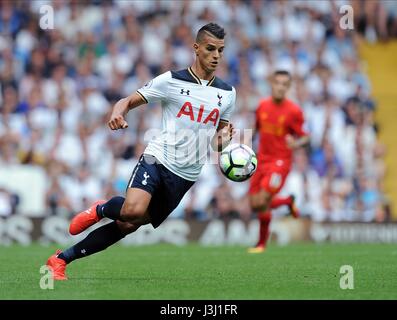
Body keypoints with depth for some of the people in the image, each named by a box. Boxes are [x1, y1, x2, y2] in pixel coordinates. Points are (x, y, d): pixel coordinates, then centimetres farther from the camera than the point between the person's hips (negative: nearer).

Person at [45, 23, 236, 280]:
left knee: (127, 226, 2)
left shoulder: (227, 94, 9)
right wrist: (118, 113, -24)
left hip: (186, 175, 4)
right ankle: (100, 210, 5)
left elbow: (218, 135, 22)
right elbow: (128, 101, 0)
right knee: (132, 211, -31)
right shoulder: (171, 81, -3)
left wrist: (222, 140, -3)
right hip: (157, 159, -4)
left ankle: (61, 260, 13)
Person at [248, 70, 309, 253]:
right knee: (254, 204, 3)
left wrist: (296, 144, -27)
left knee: (262, 202, -16)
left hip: (280, 161, -6)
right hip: (262, 160, 6)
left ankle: (262, 243, 5)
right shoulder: (263, 106, 4)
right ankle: (288, 201, 32)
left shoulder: (293, 111, -11)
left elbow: (304, 137, -6)